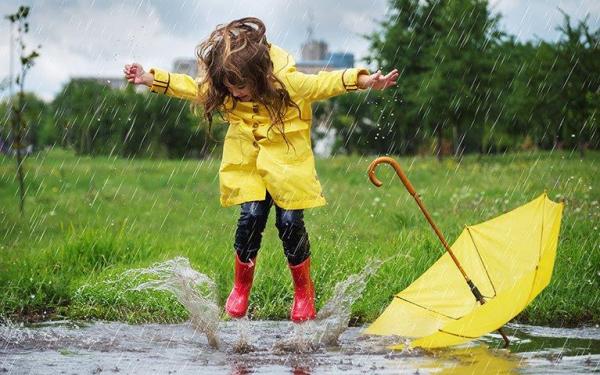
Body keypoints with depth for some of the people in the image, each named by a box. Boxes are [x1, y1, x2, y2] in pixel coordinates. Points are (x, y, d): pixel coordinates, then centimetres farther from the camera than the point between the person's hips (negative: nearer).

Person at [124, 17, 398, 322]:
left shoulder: (286, 81, -20)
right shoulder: (219, 85, -8)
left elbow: (322, 83, -13)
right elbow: (193, 88, 8)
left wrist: (363, 80, -25)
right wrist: (151, 79, 4)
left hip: (286, 158, -2)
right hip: (248, 162, 3)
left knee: (290, 222, -7)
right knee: (251, 217, -11)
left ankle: (303, 291, 13)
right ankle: (241, 287, 9)